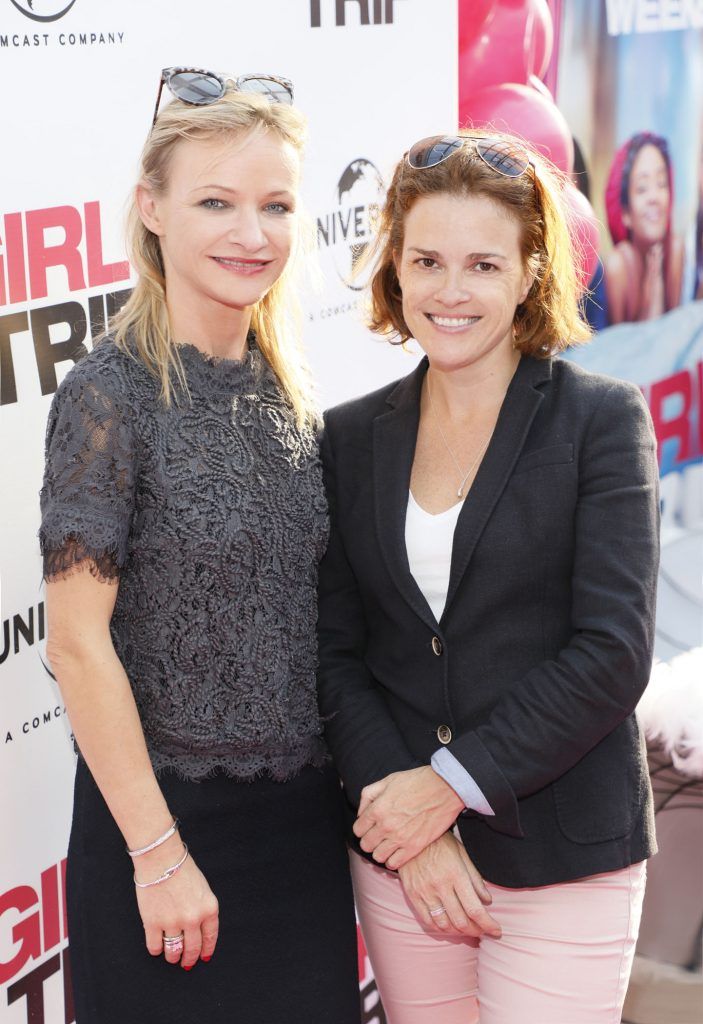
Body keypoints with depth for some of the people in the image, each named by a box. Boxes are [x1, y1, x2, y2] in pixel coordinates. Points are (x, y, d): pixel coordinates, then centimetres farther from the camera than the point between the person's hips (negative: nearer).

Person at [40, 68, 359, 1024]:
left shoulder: (286, 386, 4)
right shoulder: (111, 395, -15)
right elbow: (78, 643, -16)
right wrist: (159, 854, -15)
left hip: (307, 814, 6)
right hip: (175, 812, -6)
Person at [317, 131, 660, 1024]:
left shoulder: (602, 419, -5)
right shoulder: (351, 438, 6)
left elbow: (612, 653, -11)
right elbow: (335, 652, 3)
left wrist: (453, 782, -14)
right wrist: (400, 811, -9)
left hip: (561, 854, -3)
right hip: (400, 855, 3)